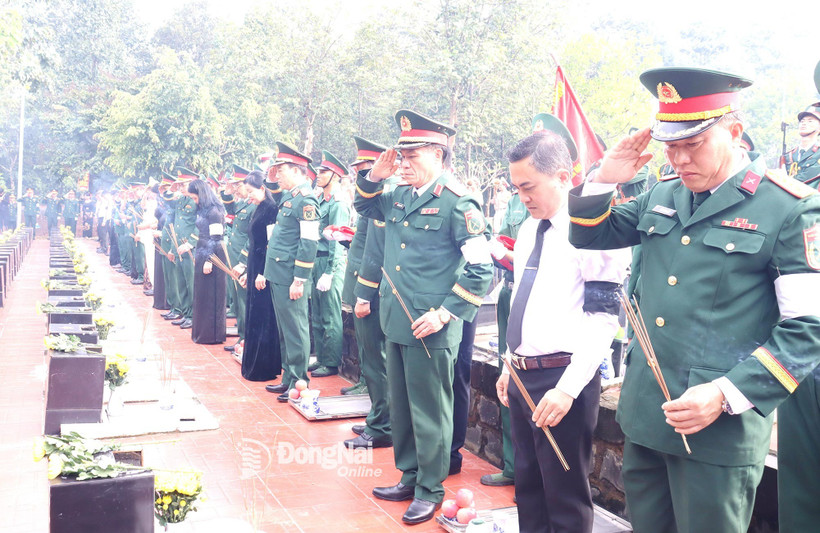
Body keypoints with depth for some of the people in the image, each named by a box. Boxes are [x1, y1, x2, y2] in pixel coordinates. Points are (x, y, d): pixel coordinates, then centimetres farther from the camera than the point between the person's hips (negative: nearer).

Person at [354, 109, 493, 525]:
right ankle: (409, 477, 32)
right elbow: (363, 206, 28)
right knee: (400, 407, 17)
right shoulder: (398, 197, 10)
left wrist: (445, 312, -18)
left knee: (429, 410, 4)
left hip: (429, 330, -8)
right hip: (395, 322, 8)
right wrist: (374, 177, 8)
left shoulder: (456, 202, -13)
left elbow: (482, 268, -15)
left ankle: (430, 490, 18)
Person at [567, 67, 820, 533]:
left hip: (720, 431, -6)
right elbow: (587, 236, 20)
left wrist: (726, 396, -20)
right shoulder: (662, 196, 9)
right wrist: (606, 180, 0)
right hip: (644, 416, 6)